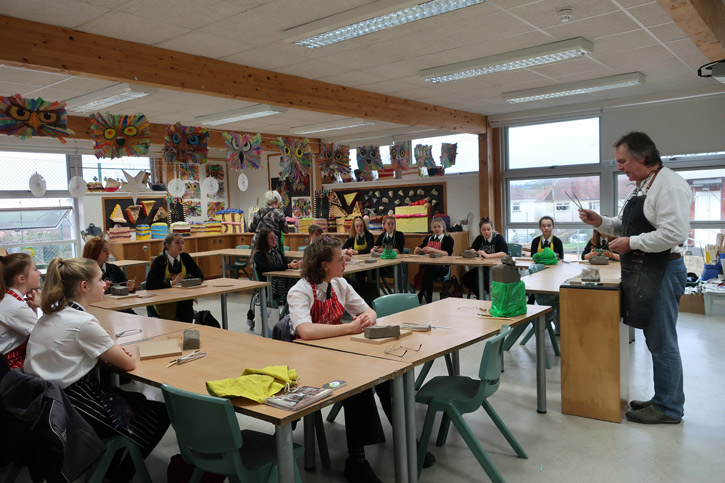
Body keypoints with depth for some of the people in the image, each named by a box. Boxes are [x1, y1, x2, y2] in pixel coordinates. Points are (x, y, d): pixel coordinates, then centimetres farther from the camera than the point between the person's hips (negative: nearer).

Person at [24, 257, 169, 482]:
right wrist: (115, 353, 7)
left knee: (138, 401, 24)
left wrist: (109, 352, 2)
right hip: (73, 407, -9)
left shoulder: (51, 314, 5)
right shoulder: (83, 322, -22)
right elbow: (129, 364, -15)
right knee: (160, 415, 6)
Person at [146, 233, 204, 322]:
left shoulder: (185, 257, 2)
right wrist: (172, 283, -22)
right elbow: (150, 285, -19)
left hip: (183, 299, 3)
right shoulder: (160, 261, -9)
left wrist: (182, 280, -12)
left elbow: (200, 276, 2)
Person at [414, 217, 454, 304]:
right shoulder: (428, 239, 24)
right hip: (427, 264, 3)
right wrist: (417, 250, -6)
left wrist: (432, 249, -21)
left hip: (441, 267, -3)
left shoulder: (448, 239, 10)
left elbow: (447, 254, -9)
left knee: (429, 269, -37)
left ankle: (420, 295, -31)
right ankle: (428, 300, -31)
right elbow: (416, 253, 19)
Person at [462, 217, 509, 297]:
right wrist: (475, 252, -22)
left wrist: (487, 256, -26)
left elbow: (505, 253, -20)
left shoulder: (498, 237, -8)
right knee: (466, 278, -17)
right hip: (483, 268, 6)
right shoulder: (480, 238, 10)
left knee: (479, 278, -32)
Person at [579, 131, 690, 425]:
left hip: (661, 272, -10)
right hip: (642, 273, 10)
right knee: (656, 341, 17)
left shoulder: (670, 185, -15)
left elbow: (674, 233, -25)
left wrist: (631, 243, -18)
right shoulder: (641, 188, 16)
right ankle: (664, 399, 30)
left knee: (662, 343, -1)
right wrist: (600, 222, 8)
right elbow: (627, 226, 24)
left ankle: (669, 409, 12)